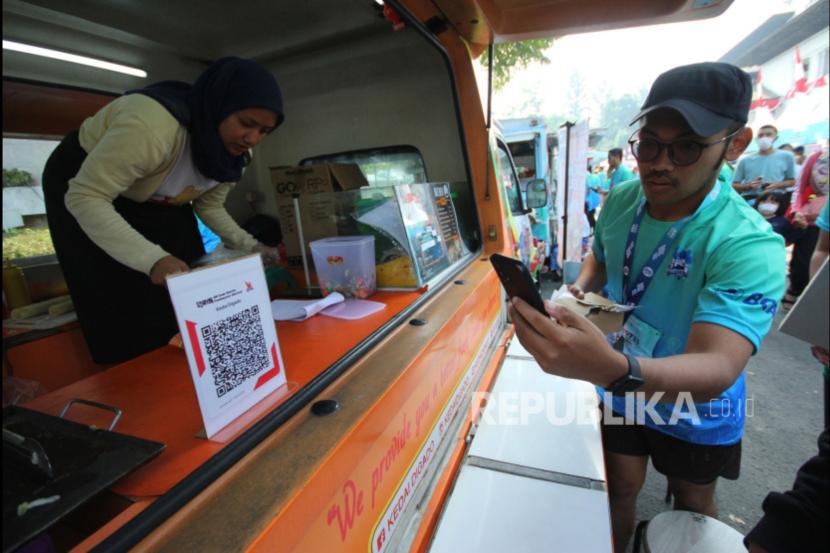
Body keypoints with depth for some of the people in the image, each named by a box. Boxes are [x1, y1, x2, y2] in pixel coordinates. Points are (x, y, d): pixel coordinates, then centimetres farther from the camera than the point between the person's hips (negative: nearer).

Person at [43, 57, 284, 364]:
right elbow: (85, 198, -36)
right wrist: (152, 259, -48)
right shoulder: (154, 124, -39)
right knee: (127, 313, -10)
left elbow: (209, 205, -4)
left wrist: (248, 245, -19)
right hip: (80, 186, -5)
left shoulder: (234, 151, -15)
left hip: (157, 203, 6)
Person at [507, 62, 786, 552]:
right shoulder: (620, 201, -14)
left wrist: (614, 368, -62)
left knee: (693, 503, 23)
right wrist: (579, 291, -16)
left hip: (695, 408, -2)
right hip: (621, 389, 3)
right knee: (620, 489, 16)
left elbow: (717, 369, -41)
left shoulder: (750, 245, -30)